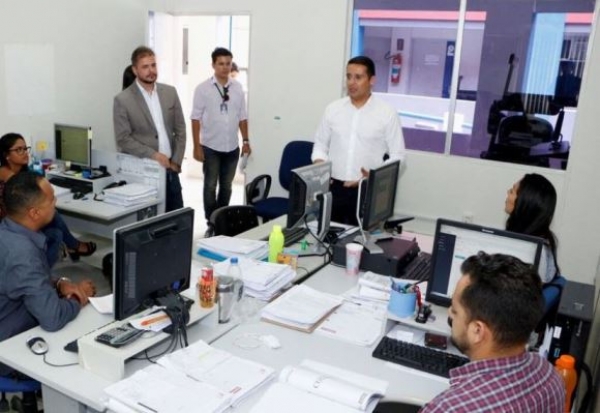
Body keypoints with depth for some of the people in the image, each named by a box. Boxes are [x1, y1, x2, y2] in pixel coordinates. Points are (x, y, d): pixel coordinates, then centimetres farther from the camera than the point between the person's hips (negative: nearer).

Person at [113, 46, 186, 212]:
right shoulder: (122, 100, -7)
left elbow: (180, 129, 8)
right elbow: (123, 139, -9)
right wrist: (152, 155, -17)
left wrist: (176, 161, 0)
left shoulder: (170, 92, 6)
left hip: (170, 168, 4)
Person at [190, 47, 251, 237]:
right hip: (211, 147, -3)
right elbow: (196, 119, -6)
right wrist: (197, 146, -10)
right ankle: (211, 224, 17)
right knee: (210, 186, 6)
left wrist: (246, 140, 6)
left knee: (226, 187, 13)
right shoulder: (203, 88, -7)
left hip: (232, 147, 3)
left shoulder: (237, 87, 2)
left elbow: (242, 117, 8)